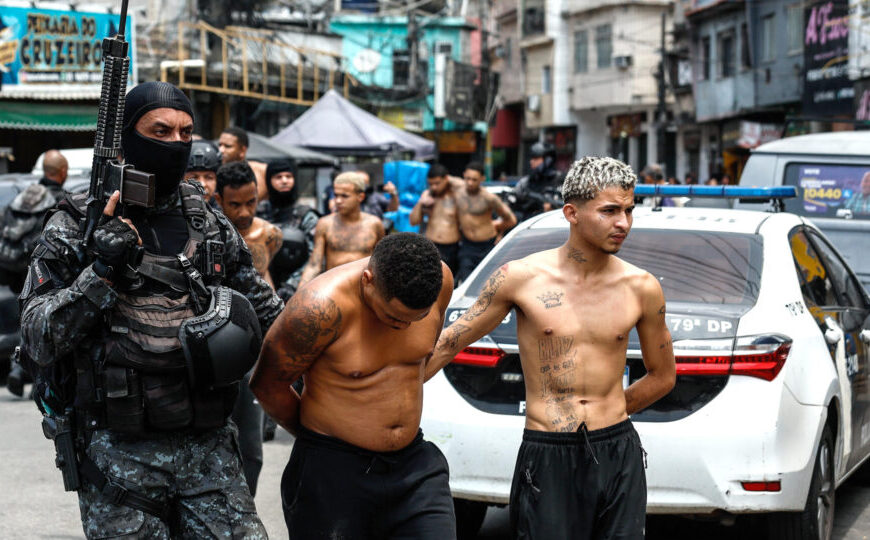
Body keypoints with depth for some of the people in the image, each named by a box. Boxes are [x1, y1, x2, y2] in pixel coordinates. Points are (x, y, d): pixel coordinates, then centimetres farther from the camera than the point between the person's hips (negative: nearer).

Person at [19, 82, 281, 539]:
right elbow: (37, 339, -7)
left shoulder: (210, 224, 11)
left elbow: (265, 312, 21)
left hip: (209, 450, 3)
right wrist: (101, 273, -17)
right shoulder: (77, 226, 0)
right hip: (119, 454, -3)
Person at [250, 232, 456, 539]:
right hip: (332, 471, -4)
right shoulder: (320, 307, -25)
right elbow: (267, 384, -9)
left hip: (412, 462, 4)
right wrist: (317, 434, 7)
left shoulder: (439, 280, -8)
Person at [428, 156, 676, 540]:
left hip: (619, 455, 2)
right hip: (548, 461, -2)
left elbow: (662, 376, 18)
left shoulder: (641, 288, 2)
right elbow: (447, 345, 5)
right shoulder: (521, 278, -3)